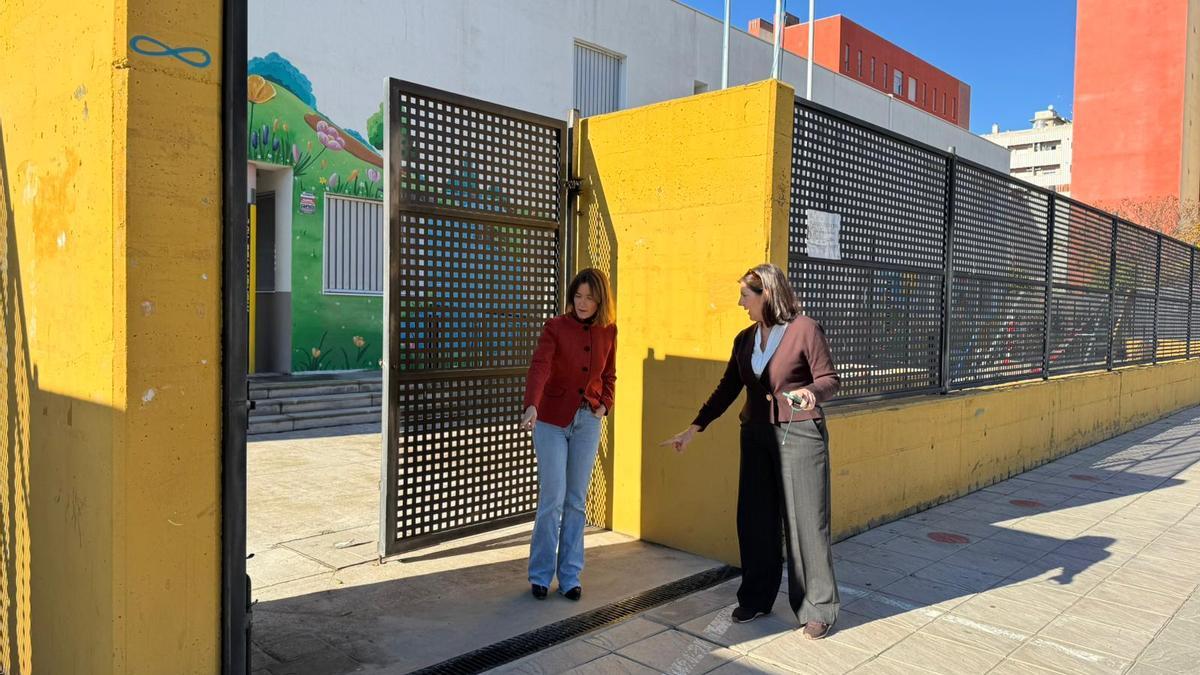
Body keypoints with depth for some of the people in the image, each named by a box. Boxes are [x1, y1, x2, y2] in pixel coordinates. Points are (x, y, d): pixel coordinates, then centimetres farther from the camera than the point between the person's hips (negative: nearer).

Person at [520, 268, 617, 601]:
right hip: (552, 419, -3)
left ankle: (570, 575, 20)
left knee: (576, 500, 9)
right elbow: (539, 368, -26)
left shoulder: (608, 331, 3)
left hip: (588, 421, 4)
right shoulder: (555, 327, -10)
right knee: (552, 499, -2)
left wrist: (605, 405, -1)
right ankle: (541, 575, 14)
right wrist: (531, 406, -42)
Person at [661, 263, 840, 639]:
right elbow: (727, 390, 12)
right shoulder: (745, 340, 9)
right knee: (755, 520, 8)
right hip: (757, 436, 6)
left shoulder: (805, 330, -8)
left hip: (799, 435, -6)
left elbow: (829, 380, -6)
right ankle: (756, 598, 23)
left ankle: (819, 609, 13)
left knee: (806, 520, 0)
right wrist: (694, 429, 10)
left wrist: (811, 393, -29)